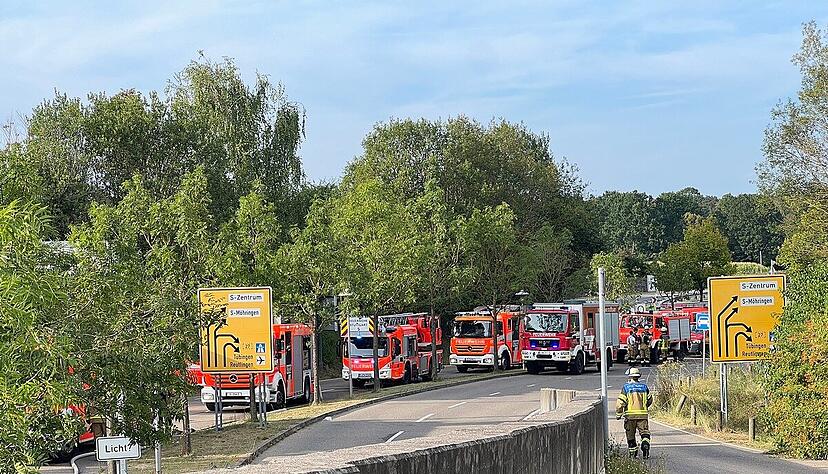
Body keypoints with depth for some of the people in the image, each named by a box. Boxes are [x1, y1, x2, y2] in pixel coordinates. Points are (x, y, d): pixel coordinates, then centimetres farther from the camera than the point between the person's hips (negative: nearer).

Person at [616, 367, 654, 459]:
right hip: (643, 414, 2)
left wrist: (618, 414, 2)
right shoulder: (644, 386, 8)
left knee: (630, 435, 11)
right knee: (645, 432, 0)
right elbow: (650, 400, 19)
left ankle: (633, 452, 18)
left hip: (630, 414, -2)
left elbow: (620, 402, -8)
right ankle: (645, 444, -27)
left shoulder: (626, 387, -3)